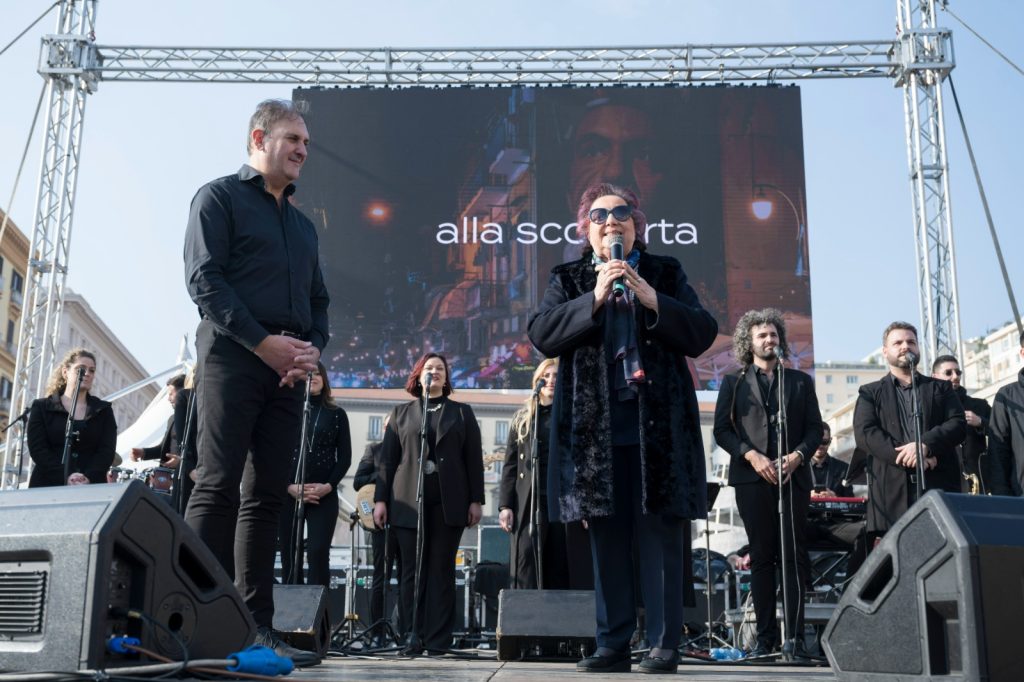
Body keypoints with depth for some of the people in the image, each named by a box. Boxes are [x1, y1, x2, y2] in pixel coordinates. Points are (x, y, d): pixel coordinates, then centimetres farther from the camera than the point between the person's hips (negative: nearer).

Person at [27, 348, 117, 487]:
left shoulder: (103, 410, 14)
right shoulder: (42, 407, 10)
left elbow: (107, 450, 2)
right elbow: (37, 448, -1)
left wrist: (88, 478, -16)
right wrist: (65, 477, -16)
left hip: (90, 488, 1)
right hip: (48, 486, -1)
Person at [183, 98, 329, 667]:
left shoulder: (303, 224, 25)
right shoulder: (220, 197, 5)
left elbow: (318, 300, 22)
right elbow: (204, 278, -7)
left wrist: (312, 347, 0)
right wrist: (262, 341, -14)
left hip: (289, 369, 6)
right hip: (233, 358, -6)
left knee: (269, 494, 3)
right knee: (219, 487, -10)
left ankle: (257, 625, 5)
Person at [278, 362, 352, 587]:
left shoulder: (337, 414, 10)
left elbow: (345, 457, 6)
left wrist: (328, 486, -9)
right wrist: (289, 486, -9)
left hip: (324, 495, -1)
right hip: (287, 493, 1)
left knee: (318, 552, -14)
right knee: (289, 555, 0)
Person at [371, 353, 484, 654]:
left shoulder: (462, 412, 14)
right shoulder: (401, 413, 15)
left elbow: (474, 459, 8)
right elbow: (387, 458, 10)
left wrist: (476, 500, -1)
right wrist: (380, 499, 1)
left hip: (449, 503, 0)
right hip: (408, 501, 1)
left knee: (441, 570, 0)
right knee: (412, 570, 0)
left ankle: (438, 639, 1)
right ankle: (413, 637, 4)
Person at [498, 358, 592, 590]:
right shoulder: (522, 418, 17)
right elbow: (510, 465, 13)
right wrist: (505, 505, 2)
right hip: (530, 504, 1)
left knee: (564, 572, -1)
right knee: (527, 569, -7)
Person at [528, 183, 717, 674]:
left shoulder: (666, 273, 11)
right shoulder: (568, 280, 12)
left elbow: (702, 333, 1)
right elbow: (541, 334, -3)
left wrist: (651, 299, -12)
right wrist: (594, 298, -13)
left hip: (659, 427, -1)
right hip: (596, 429, 1)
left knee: (661, 537, -2)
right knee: (607, 540, 4)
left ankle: (663, 645, 6)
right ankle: (613, 646, 12)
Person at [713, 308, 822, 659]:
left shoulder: (800, 381, 16)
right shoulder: (733, 383, 12)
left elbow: (815, 428, 10)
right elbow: (722, 430, 3)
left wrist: (798, 454, -9)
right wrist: (752, 456, -10)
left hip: (793, 477, 1)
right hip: (752, 479, 0)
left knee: (793, 556, -3)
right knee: (761, 557, 1)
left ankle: (794, 636, -1)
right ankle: (765, 636, 4)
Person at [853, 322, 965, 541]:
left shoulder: (941, 388, 21)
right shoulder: (870, 393, 15)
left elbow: (958, 424, 6)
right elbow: (864, 434, 0)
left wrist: (925, 444, -13)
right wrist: (909, 458, -12)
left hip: (940, 486, 1)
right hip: (892, 490, -1)